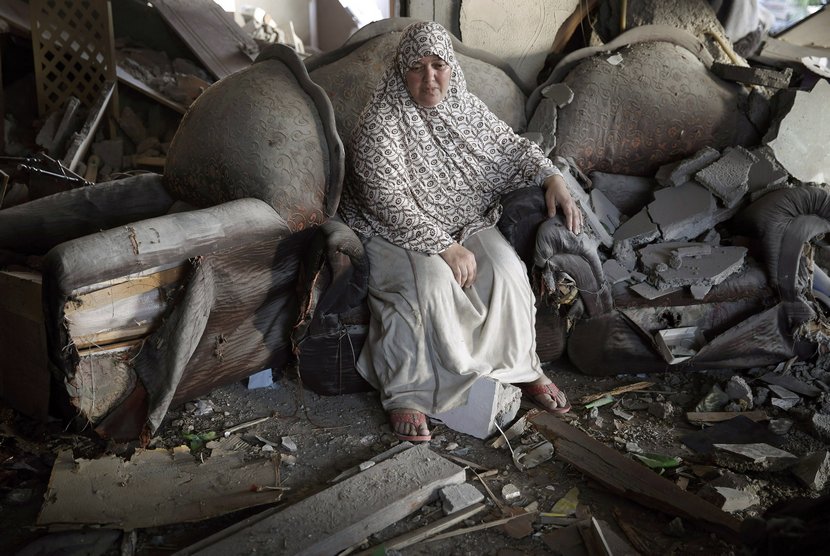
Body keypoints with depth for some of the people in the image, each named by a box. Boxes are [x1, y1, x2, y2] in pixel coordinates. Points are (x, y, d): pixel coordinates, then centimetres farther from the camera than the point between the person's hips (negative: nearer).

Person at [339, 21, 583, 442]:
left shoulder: (465, 107, 3)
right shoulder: (379, 125, -16)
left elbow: (511, 146, 13)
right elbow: (389, 203, -23)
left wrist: (553, 178, -5)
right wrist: (445, 247, -29)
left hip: (467, 222, 5)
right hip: (399, 232, -5)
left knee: (507, 271, -21)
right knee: (432, 282, -33)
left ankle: (522, 368, 0)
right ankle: (405, 394, -17)